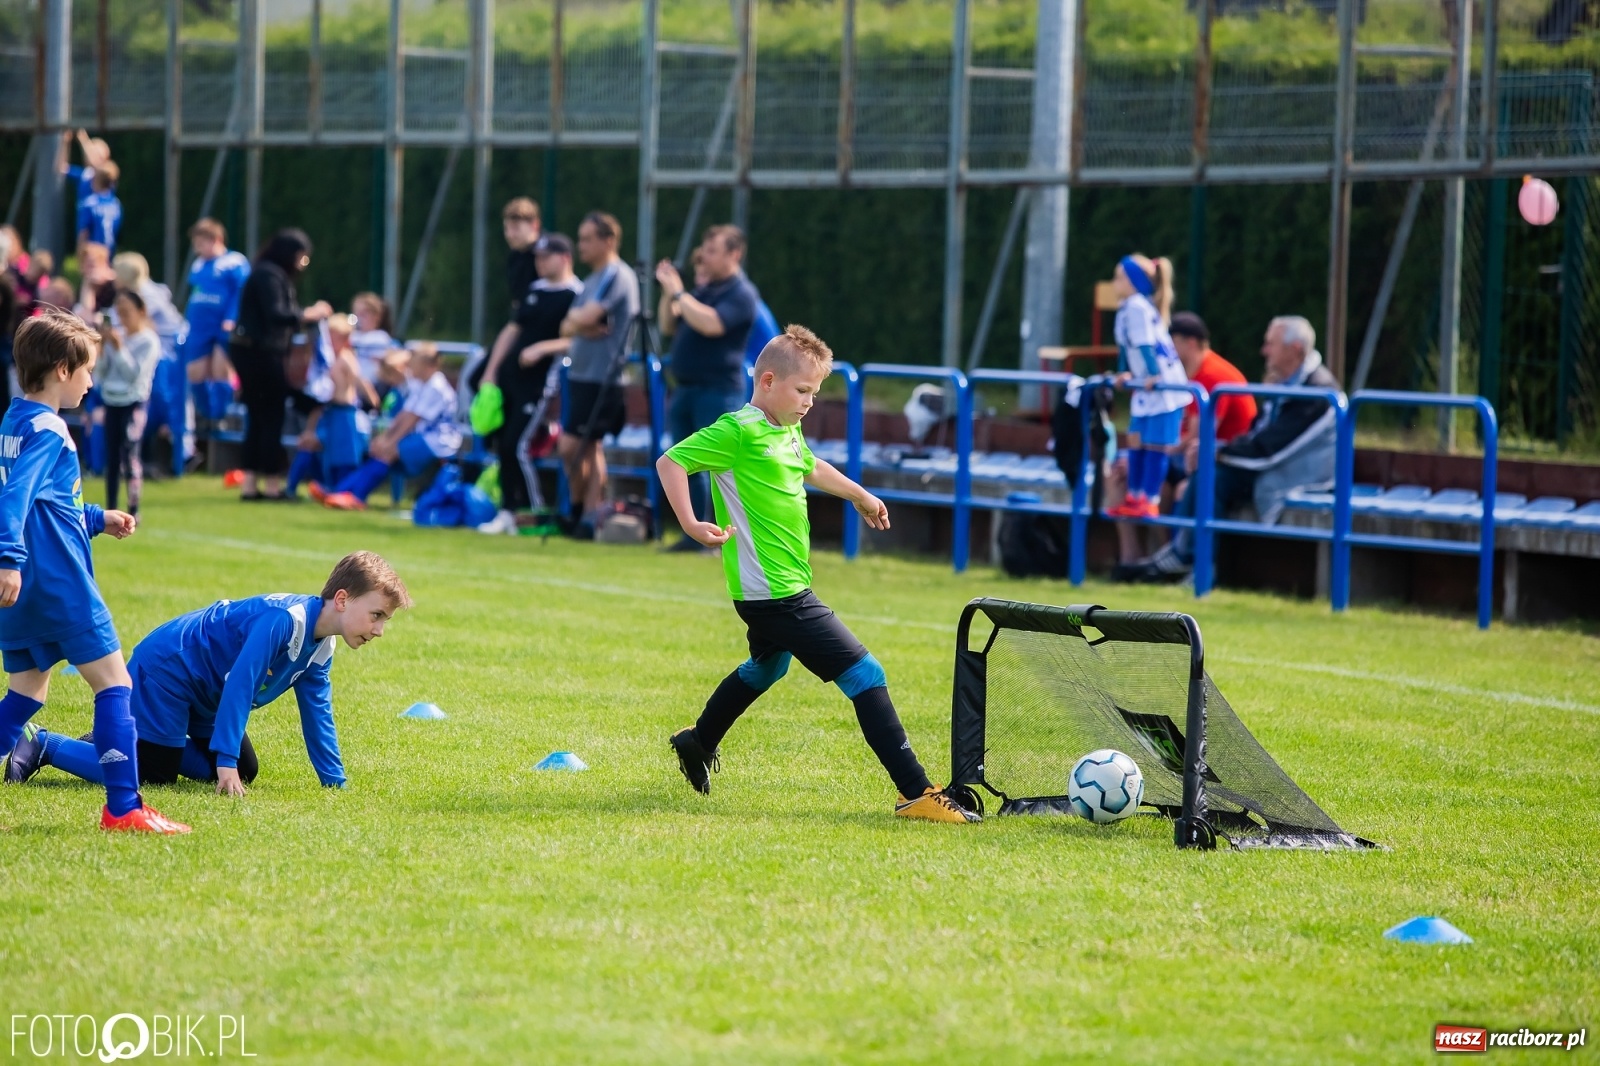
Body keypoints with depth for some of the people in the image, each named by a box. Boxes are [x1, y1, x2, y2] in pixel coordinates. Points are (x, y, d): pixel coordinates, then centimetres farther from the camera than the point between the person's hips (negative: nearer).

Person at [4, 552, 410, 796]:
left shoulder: (321, 647, 2)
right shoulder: (282, 620, -29)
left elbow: (316, 717, 10)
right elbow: (239, 685, -31)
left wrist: (335, 784, 7)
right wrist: (226, 763, -31)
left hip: (202, 698, 10)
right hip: (166, 671, -10)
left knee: (244, 771, 11)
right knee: (152, 775, -16)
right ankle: (46, 746, -2)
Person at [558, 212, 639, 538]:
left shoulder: (617, 276, -12)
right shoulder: (592, 280, 17)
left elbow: (587, 317, -22)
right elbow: (568, 326, 12)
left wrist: (577, 319, 1)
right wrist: (582, 327, -10)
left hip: (601, 377, -10)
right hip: (581, 374, 10)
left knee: (571, 447, -9)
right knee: (590, 448, 10)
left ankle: (581, 514, 1)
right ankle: (591, 516, 12)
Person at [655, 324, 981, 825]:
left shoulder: (788, 432, 12)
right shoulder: (739, 431, -16)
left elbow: (810, 467, 34)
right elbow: (670, 462, -17)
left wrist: (860, 495, 48)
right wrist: (691, 525, -28)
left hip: (781, 587, 11)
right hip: (775, 592, -11)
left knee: (765, 667, 36)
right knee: (865, 675, -13)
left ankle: (698, 745, 56)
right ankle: (916, 793, -14)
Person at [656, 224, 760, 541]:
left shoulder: (741, 294, -9)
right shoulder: (703, 290, 18)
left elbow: (711, 324, -25)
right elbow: (669, 326, 21)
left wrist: (678, 292, -18)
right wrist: (667, 292, 6)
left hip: (719, 392, -9)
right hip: (686, 389, 9)